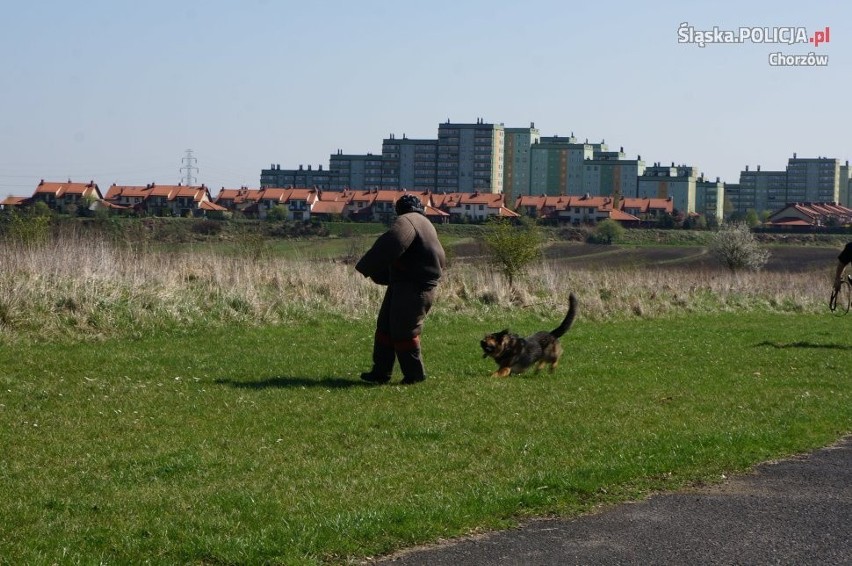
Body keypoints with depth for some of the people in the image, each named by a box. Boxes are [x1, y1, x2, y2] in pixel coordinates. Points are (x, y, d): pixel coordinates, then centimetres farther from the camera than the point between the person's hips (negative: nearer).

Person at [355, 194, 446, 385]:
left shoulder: (406, 221, -11)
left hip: (413, 288, -10)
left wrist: (365, 267, -27)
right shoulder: (425, 224, 21)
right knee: (386, 326, 11)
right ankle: (381, 371, 13)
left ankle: (414, 374, 6)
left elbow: (390, 244, -29)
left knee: (403, 331, -4)